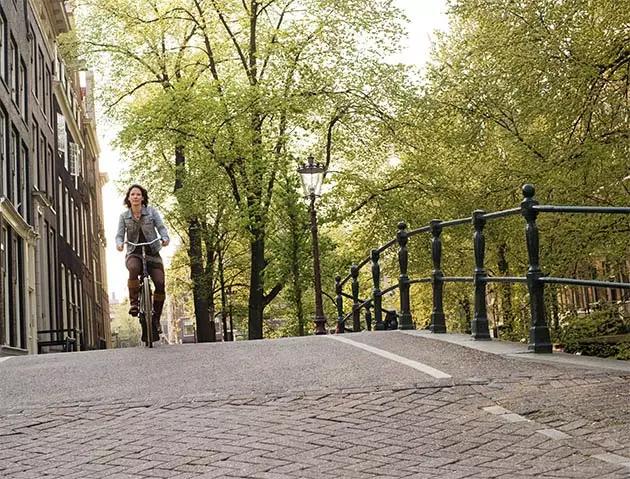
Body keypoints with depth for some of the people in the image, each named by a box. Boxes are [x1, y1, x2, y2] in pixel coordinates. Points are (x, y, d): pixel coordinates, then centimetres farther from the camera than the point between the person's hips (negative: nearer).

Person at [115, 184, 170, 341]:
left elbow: (161, 227, -1)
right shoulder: (124, 216, 6)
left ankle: (156, 318, 0)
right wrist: (119, 244, -20)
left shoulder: (151, 211, 4)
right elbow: (120, 235, 3)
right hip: (134, 253, -1)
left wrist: (165, 238, -23)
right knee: (133, 268, -38)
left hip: (152, 253, 1)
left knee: (160, 284, -17)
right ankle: (133, 301, -21)